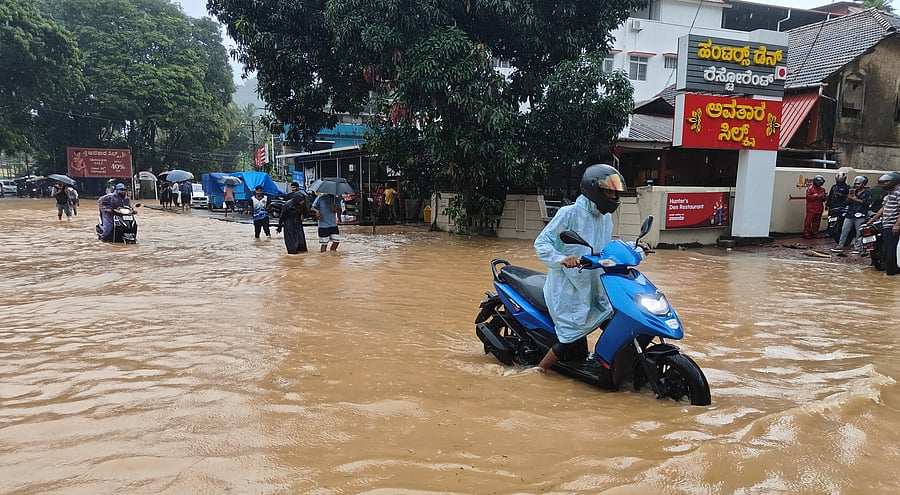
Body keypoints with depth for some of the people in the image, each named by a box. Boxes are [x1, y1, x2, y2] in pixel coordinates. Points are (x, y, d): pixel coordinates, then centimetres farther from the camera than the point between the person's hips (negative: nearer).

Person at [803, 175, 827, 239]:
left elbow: (824, 200, 20)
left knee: (816, 222, 10)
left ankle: (814, 233, 18)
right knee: (808, 221, -8)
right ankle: (806, 234, -5)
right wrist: (818, 196, -19)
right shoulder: (810, 188, -4)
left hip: (819, 209, 7)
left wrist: (823, 197, -4)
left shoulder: (822, 189, 16)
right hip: (811, 209, -7)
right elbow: (808, 197, -14)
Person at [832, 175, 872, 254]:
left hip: (860, 215, -5)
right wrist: (849, 198, -2)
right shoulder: (853, 192, 19)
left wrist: (857, 200, -12)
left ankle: (858, 248, 5)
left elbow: (868, 203, -13)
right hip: (850, 214, 5)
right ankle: (840, 246, 6)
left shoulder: (867, 193, 2)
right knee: (844, 230, 2)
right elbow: (846, 203, 20)